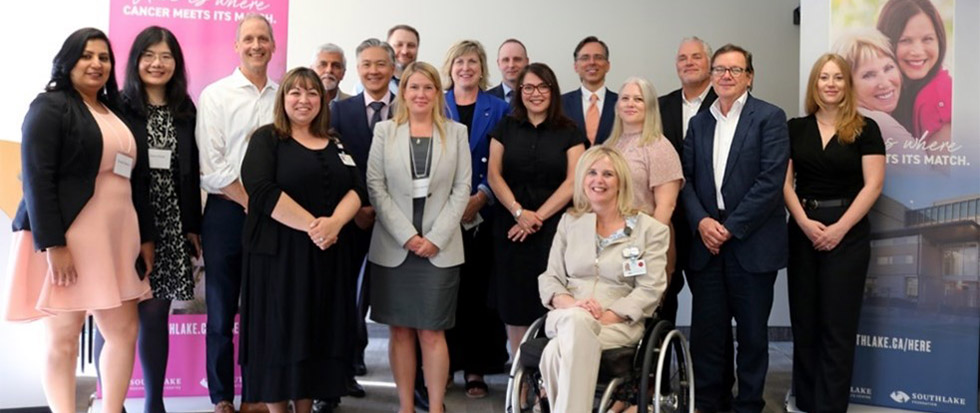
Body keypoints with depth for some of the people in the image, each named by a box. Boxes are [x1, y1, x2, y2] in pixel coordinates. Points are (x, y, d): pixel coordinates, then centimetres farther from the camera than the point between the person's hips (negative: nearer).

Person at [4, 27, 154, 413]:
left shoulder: (117, 113, 17)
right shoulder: (50, 107, -4)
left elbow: (137, 180, 19)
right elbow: (37, 180, -14)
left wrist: (146, 237, 14)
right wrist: (53, 245, -21)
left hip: (116, 240, 7)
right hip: (66, 240, -7)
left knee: (125, 332, 7)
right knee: (62, 340, 1)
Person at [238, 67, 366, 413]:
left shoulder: (336, 146, 14)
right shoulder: (266, 139, -1)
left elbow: (357, 189, 3)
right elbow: (261, 190, -16)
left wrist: (334, 223, -17)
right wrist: (311, 225, -19)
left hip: (327, 254, 5)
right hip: (279, 252, -5)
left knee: (317, 333, 8)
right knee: (279, 334, 0)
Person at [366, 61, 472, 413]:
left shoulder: (456, 132, 7)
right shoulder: (385, 131, 6)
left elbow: (461, 189, 2)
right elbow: (375, 186, -1)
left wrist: (436, 238, -8)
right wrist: (406, 235, -10)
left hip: (440, 247, -1)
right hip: (393, 246, 1)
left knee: (432, 331, 0)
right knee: (400, 330, 5)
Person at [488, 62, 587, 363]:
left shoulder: (569, 132, 5)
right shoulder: (506, 128, 10)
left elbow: (573, 181, -3)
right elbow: (494, 175, 4)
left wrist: (538, 216, -10)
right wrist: (518, 211, -10)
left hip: (553, 227, -2)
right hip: (511, 228, 2)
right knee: (514, 305, 1)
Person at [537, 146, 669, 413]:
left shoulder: (650, 229, 6)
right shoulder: (569, 222, 16)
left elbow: (649, 291, -3)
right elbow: (549, 278, 11)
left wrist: (604, 317, -16)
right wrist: (571, 305, -12)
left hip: (619, 323, -3)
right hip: (565, 319, 3)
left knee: (557, 353, -34)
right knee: (577, 320, -37)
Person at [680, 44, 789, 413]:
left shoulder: (770, 117, -2)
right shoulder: (699, 123, 13)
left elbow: (771, 181, -11)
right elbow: (686, 178, 9)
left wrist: (731, 227, -13)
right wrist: (701, 221, -8)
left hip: (752, 243, -4)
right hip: (707, 243, 4)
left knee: (752, 332, 6)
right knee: (706, 328, 7)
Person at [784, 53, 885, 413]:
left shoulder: (865, 129, -1)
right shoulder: (795, 129, 7)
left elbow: (873, 185, -7)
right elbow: (785, 182, 3)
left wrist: (839, 228, -14)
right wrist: (805, 223, -11)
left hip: (847, 233, -3)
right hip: (802, 231, 3)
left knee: (838, 325, 1)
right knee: (804, 322, 9)